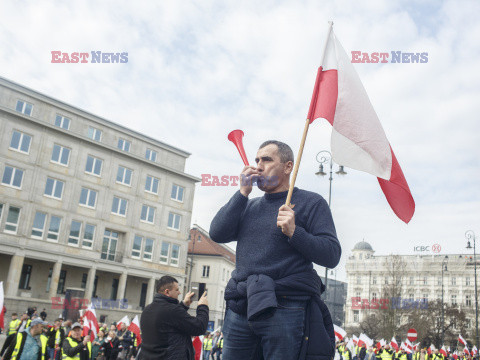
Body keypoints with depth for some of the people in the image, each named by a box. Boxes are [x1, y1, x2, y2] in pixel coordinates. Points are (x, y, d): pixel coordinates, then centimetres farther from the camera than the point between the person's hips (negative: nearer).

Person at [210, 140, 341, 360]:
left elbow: (332, 255, -3)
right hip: (240, 309, 5)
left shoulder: (311, 202, 6)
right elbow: (217, 234, 6)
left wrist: (294, 232, -16)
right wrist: (243, 192, 3)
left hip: (285, 309, -4)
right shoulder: (249, 206, 21)